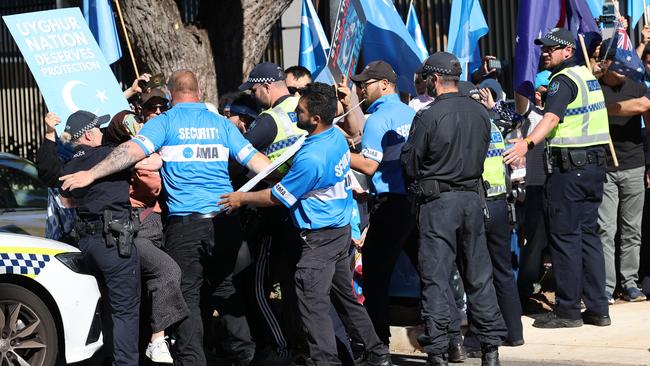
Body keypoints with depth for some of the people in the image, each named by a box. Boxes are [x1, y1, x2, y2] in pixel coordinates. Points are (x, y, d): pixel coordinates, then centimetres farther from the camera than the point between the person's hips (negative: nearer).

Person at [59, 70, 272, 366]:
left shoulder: (165, 122, 1)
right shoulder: (221, 124, 11)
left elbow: (132, 151, -13)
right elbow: (255, 160, 9)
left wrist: (91, 174, -13)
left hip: (185, 223, -4)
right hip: (224, 220, 4)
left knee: (187, 294, 2)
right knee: (224, 287, 18)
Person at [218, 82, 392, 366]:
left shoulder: (311, 158, -25)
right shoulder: (337, 137, 2)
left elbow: (278, 197, -15)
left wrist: (242, 199, 0)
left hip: (319, 236, -10)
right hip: (341, 228, 10)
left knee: (312, 302, -6)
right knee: (345, 295, 18)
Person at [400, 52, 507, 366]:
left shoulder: (428, 116, -14)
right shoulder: (480, 113, 4)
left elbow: (409, 163, -7)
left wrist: (419, 184, 13)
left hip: (437, 201, -5)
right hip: (472, 197, 5)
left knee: (435, 277, 0)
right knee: (478, 275, 11)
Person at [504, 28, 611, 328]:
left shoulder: (563, 80, -11)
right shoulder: (587, 75, 16)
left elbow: (551, 118, -29)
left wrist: (528, 143, -42)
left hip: (569, 168, -9)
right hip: (595, 165, 9)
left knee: (565, 236, -3)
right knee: (588, 234, 11)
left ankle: (568, 310, -1)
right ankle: (597, 308, 11)